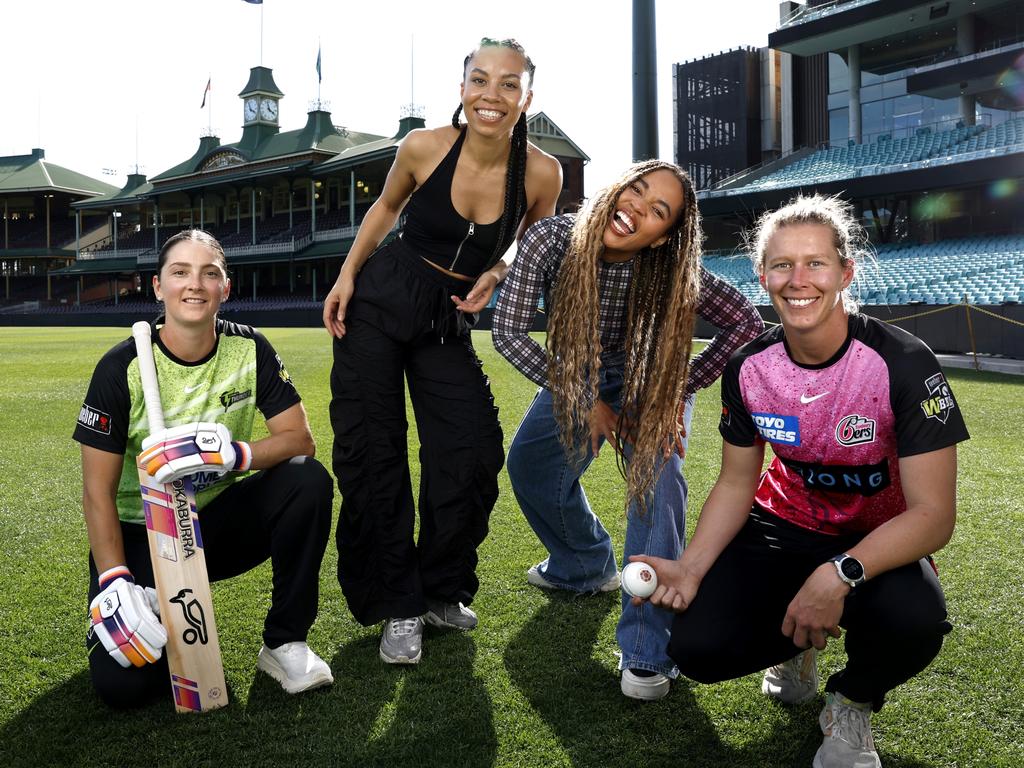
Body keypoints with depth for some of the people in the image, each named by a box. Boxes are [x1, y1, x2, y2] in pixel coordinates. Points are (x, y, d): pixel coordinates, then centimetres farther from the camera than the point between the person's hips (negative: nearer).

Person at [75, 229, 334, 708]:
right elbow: (97, 493, -14)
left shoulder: (249, 349, -6)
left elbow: (299, 439, -11)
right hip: (142, 534, -2)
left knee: (309, 482, -26)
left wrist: (234, 453, -30)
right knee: (122, 682, -22)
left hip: (219, 517, 3)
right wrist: (113, 581, -25)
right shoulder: (122, 367, -14)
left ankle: (284, 642, -10)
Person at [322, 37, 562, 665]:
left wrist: (495, 275, -12)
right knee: (373, 455, -1)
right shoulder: (424, 147, -14)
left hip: (450, 323, 1)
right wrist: (347, 274, 1)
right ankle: (397, 606, 15)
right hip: (379, 304, -1)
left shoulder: (542, 173, -14)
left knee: (472, 459, -5)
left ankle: (441, 591, 20)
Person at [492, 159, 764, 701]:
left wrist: (682, 389, -25)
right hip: (575, 379, 4)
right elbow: (509, 332, -25)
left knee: (656, 478, -25)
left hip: (651, 383, -3)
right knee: (529, 466, 9)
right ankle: (585, 566, 37)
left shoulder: (672, 272, -34)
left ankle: (648, 649, -20)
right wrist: (585, 402, -25)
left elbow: (746, 324, -23)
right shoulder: (551, 239, -30)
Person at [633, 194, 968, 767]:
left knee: (913, 620, -37)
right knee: (697, 648, -18)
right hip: (786, 526, 3)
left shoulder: (904, 364, -22)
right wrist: (691, 567, -18)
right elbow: (736, 484, -1)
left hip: (879, 544, -2)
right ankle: (793, 644, 18)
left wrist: (840, 573, -39)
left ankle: (852, 704, 0)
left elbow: (933, 514, -24)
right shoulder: (749, 368, -10)